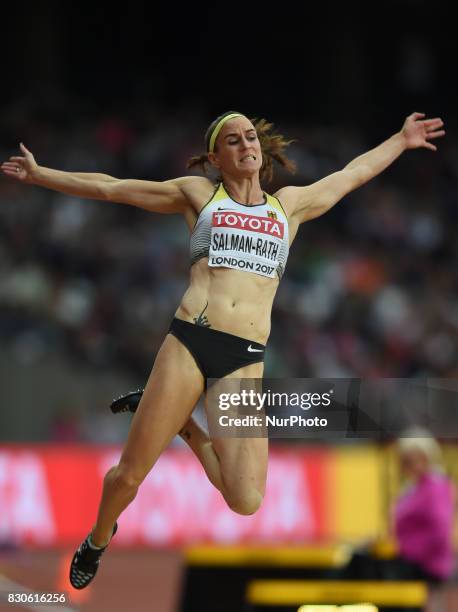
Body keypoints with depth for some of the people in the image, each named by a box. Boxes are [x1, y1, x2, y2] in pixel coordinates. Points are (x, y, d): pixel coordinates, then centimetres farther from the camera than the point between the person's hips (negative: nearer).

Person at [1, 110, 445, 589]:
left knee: (246, 502, -13)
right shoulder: (198, 194, 13)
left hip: (247, 358, 2)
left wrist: (401, 140, 42)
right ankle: (97, 541, 30)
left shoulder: (290, 205, 20)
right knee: (128, 477, -3)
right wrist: (40, 175, 14)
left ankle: (187, 429, 15)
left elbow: (353, 175, 34)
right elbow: (110, 188, 16)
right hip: (188, 340, -2)